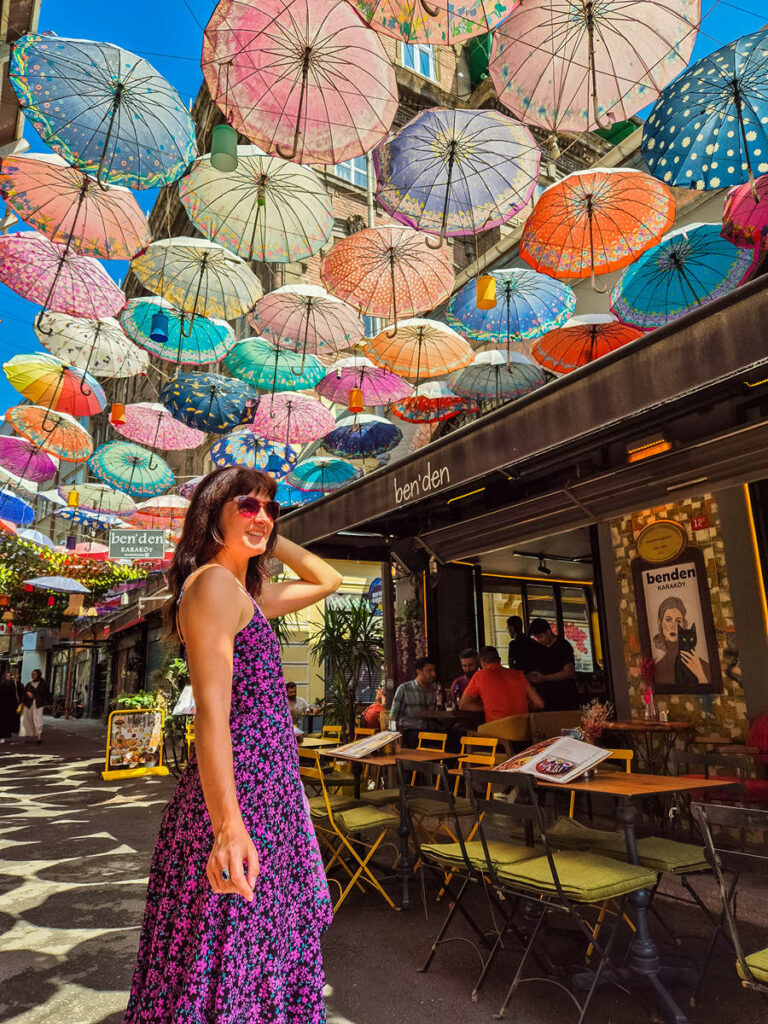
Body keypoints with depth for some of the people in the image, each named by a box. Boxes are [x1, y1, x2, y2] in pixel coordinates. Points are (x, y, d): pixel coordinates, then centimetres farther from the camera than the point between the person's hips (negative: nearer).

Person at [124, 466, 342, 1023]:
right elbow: (212, 709, -23)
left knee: (267, 950, 20)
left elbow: (327, 580, 26)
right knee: (232, 960, 3)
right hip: (240, 793, -10)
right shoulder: (213, 583, -14)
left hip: (270, 787, 10)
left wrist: (268, 538, 15)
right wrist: (229, 825, -30)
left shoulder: (248, 593, 14)